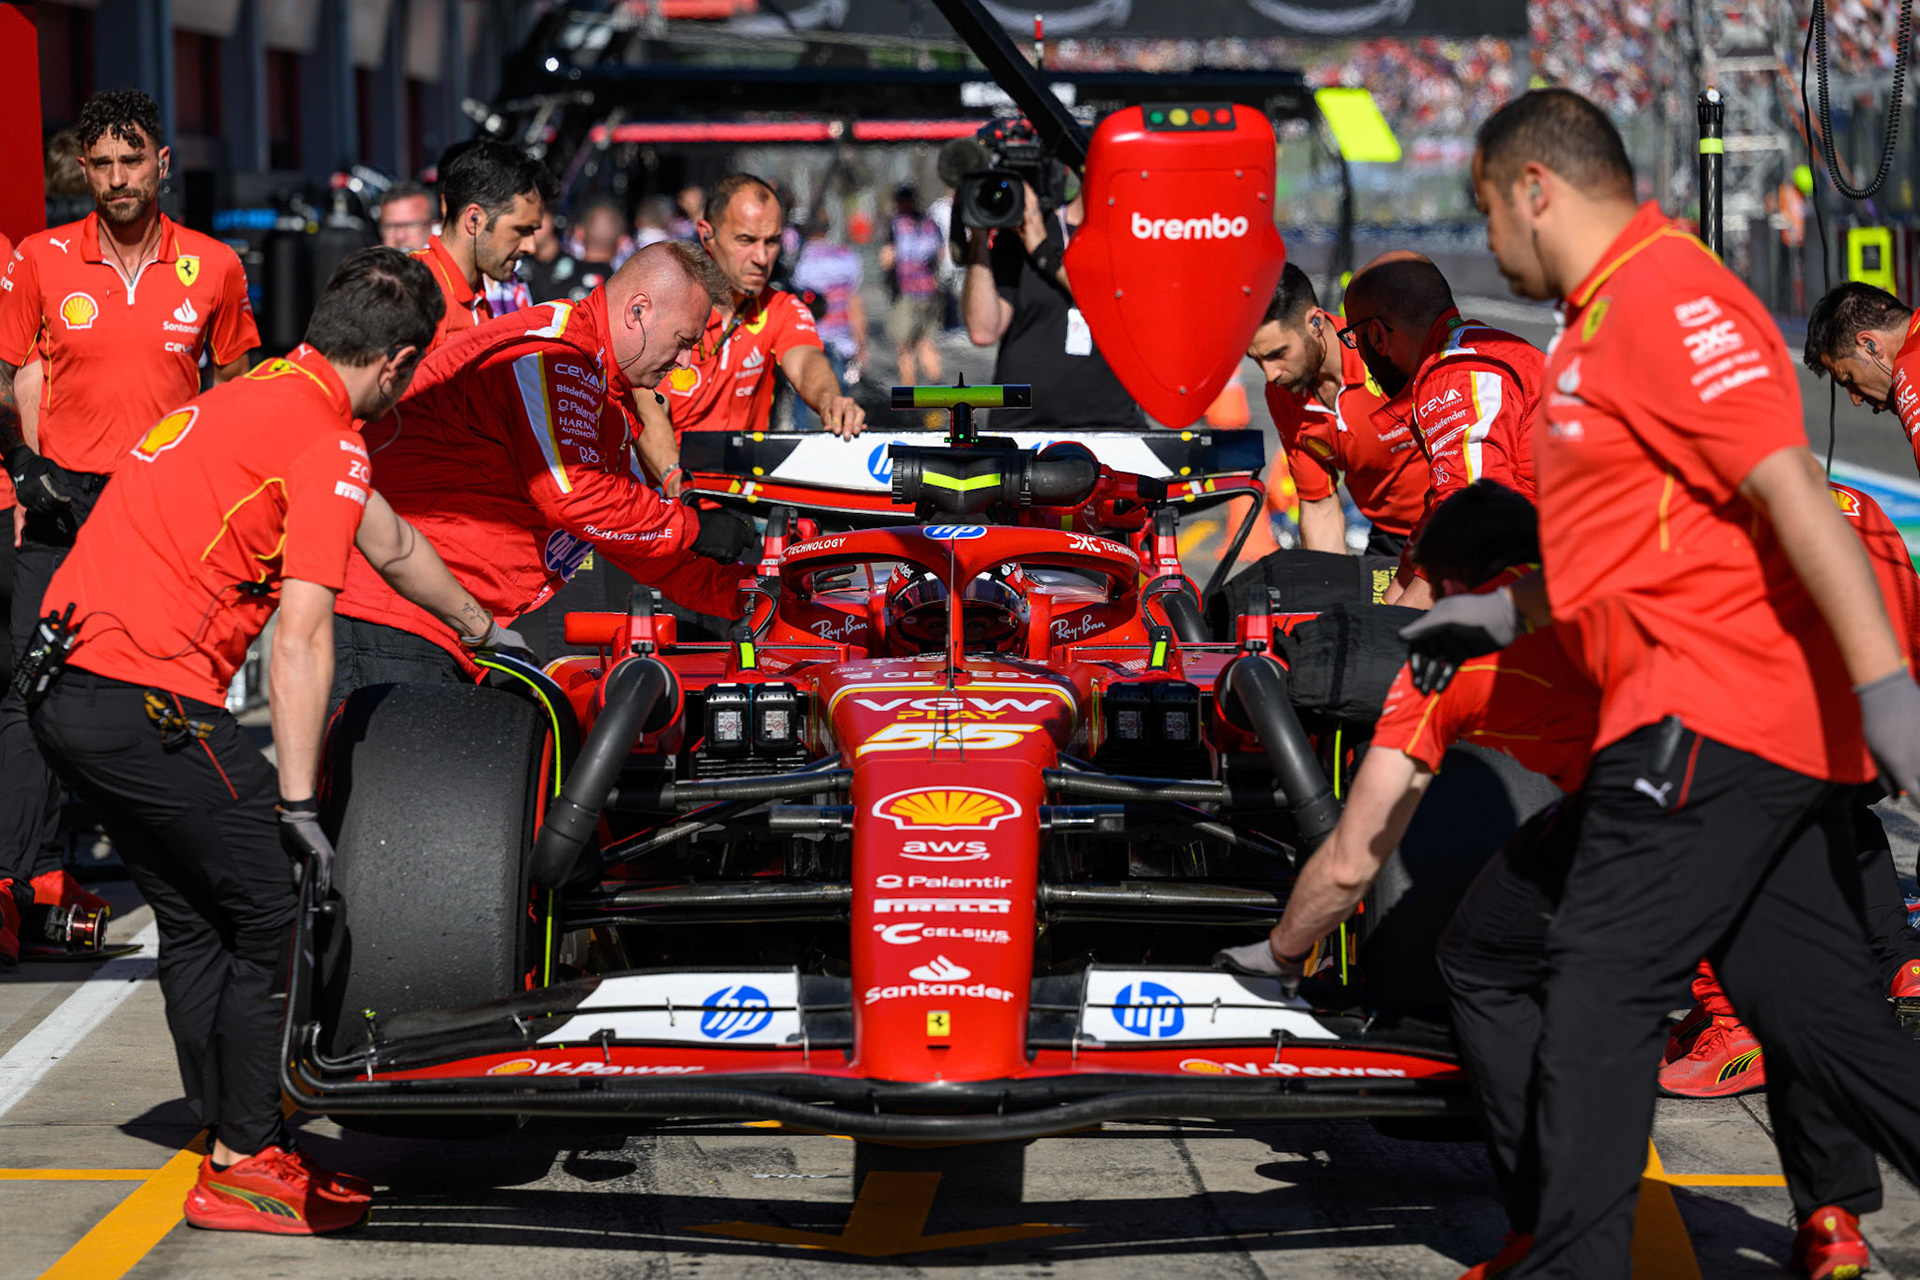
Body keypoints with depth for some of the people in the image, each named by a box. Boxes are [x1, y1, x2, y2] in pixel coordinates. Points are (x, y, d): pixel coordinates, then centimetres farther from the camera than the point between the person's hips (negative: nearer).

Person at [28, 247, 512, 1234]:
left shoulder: (256, 396, 21)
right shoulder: (326, 440, -9)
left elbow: (391, 543, 35)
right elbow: (300, 638, -16)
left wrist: (483, 631, 47)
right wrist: (299, 802, -16)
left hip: (67, 691, 10)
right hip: (146, 699, -10)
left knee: (197, 922, 16)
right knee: (280, 917, 0)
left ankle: (238, 1149, 22)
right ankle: (245, 1170, 4)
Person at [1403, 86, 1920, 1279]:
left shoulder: (1666, 298, -12)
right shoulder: (1614, 316, 21)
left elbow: (1793, 494, -21)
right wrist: (1501, 613, 31)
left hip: (1706, 713, -10)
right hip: (1776, 724, 10)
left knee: (1601, 987, -7)